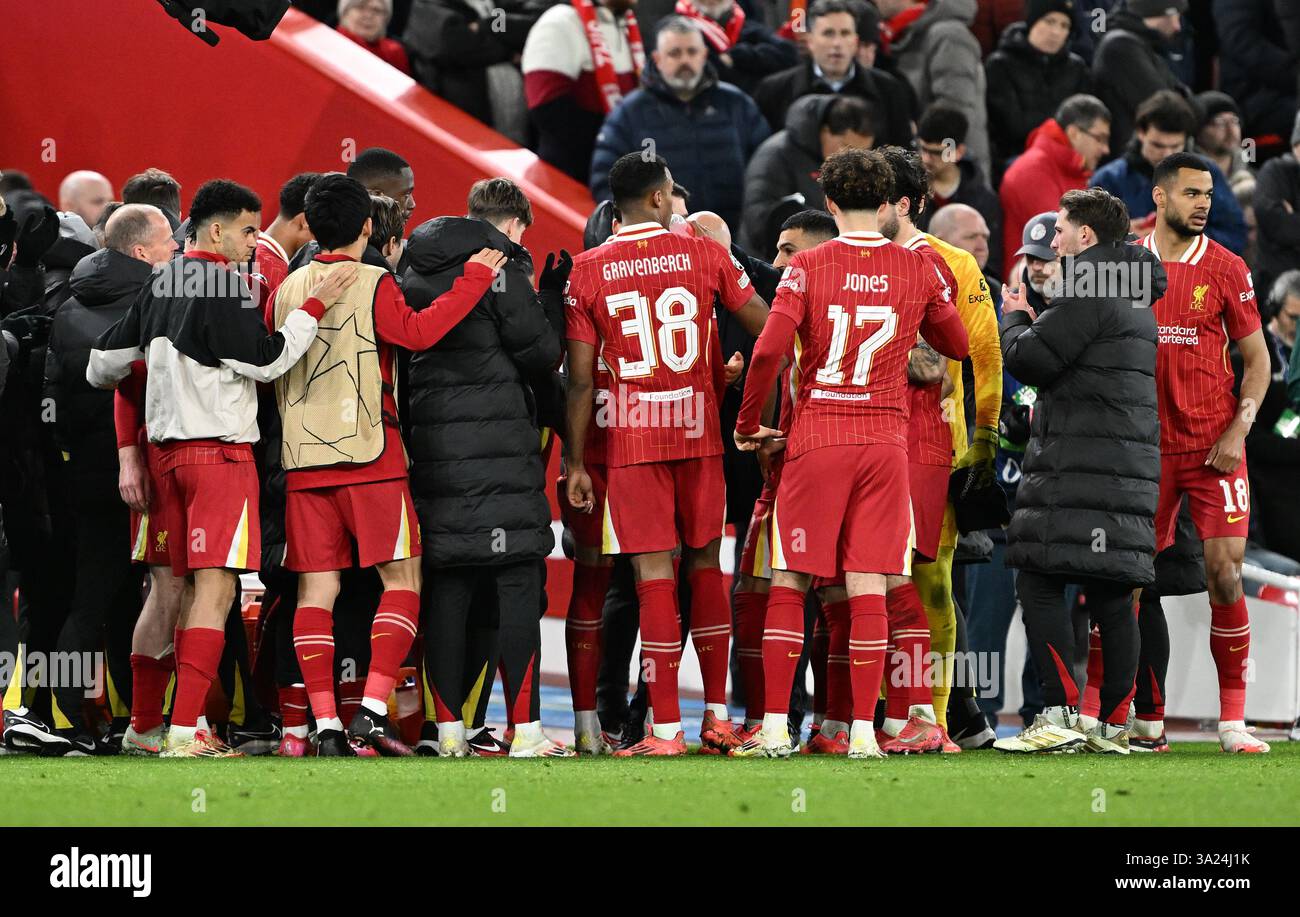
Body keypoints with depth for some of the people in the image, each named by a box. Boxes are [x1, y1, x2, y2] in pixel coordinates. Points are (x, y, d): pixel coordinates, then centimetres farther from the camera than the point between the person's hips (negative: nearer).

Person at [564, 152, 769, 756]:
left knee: (653, 574, -3)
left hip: (631, 436, -1)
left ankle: (666, 729, -6)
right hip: (699, 430, 2)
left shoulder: (587, 271, -2)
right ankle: (717, 716, 18)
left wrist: (575, 462, 3)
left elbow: (580, 379, -3)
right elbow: (769, 334, 5)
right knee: (704, 564, 13)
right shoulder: (705, 255, 1)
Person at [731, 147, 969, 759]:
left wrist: (748, 425, 0)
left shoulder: (808, 267, -5)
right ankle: (864, 728, -1)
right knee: (867, 587, 2)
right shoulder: (918, 271, 2)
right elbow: (957, 347, 15)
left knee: (787, 582, 5)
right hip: (886, 439, 2)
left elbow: (768, 351, -14)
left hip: (816, 439, -2)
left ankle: (775, 726, 2)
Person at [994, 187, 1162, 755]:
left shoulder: (1087, 292, -9)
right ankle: (1114, 724, 4)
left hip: (1079, 463, -9)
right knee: (1112, 593, 6)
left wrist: (1014, 316, 7)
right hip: (1132, 462, 9)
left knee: (1039, 583, -9)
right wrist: (1031, 322, 18)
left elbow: (1029, 361, -12)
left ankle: (1060, 713, -17)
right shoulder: (1136, 298, 22)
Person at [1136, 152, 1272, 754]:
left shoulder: (1225, 269, 0)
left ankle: (1232, 721, -2)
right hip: (1147, 449, 2)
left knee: (1225, 575, -8)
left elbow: (1257, 359, 4)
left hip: (1213, 449, -2)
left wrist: (1237, 429, -8)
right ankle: (1148, 720, 11)